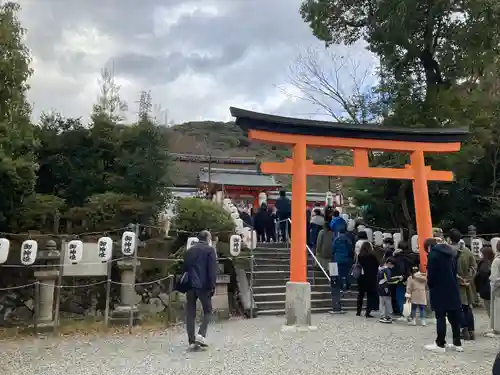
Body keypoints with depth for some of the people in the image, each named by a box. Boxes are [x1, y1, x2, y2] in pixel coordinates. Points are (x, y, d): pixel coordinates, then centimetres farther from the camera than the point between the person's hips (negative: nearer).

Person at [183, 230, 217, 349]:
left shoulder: (189, 251, 15)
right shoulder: (210, 250, -1)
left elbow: (185, 268, 17)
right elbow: (212, 270, -9)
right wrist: (212, 286, -8)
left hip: (190, 285, 5)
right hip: (203, 285, -4)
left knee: (190, 313, 7)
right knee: (208, 311, 9)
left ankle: (192, 341, 7)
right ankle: (201, 334, -8)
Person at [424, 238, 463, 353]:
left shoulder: (433, 254, -10)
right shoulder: (451, 252, 13)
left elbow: (431, 274, -13)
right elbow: (454, 270, 13)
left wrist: (430, 285, 4)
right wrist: (451, 283, 15)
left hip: (440, 290, -7)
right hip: (453, 289, 7)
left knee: (440, 318, -1)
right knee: (454, 317, 12)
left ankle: (440, 344, 4)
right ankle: (457, 343, 18)